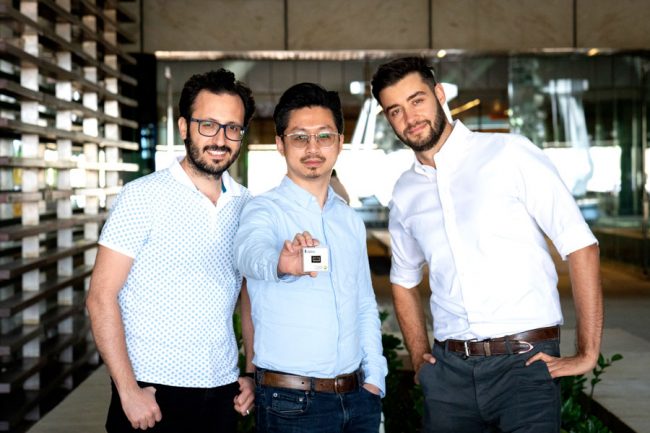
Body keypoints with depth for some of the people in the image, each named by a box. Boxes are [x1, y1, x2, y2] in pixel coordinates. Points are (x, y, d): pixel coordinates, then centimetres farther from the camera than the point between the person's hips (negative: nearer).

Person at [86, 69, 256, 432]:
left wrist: (253, 374, 5)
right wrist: (127, 390, -14)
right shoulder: (144, 195, -8)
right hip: (153, 392, -4)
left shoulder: (247, 206, 4)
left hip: (223, 392, 4)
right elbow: (102, 297, -10)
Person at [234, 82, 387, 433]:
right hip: (291, 403, -5)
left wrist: (374, 380, 8)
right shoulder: (263, 211, -8)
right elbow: (251, 253, -31)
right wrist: (280, 263, -53)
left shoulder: (350, 219, 11)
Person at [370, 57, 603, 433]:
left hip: (525, 362, -4)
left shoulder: (510, 155, -6)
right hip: (449, 369, 4)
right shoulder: (405, 194, 10)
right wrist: (419, 356, 13)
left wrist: (588, 354, -10)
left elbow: (581, 246, -8)